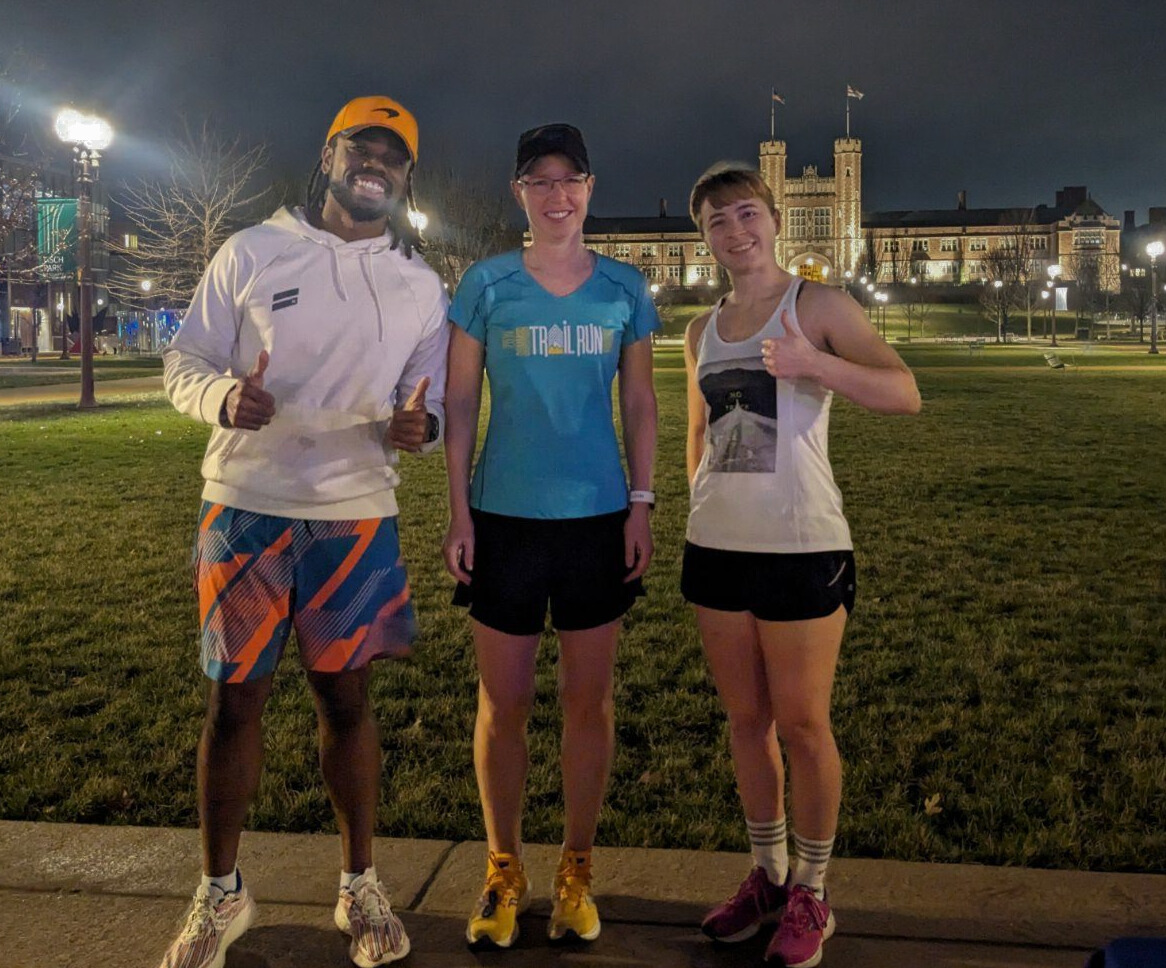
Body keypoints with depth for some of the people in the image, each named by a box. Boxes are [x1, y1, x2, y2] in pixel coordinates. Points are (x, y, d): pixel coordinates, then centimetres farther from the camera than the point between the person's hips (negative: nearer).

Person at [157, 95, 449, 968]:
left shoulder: (420, 287, 8)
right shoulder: (252, 252, 2)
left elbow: (434, 397, 10)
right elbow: (186, 361, 3)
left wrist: (420, 424, -15)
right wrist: (224, 396, -21)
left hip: (357, 515, 1)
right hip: (247, 507, -1)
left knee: (346, 698, 8)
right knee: (234, 700, 5)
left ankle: (361, 886, 25)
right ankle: (220, 896, 22)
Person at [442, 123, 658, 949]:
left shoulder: (624, 288, 3)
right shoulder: (486, 285, 0)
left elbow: (640, 403, 7)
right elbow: (461, 403, 2)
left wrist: (642, 505, 0)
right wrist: (459, 511, -3)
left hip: (600, 518, 1)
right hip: (506, 517, -1)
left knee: (589, 701, 8)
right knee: (502, 704, 5)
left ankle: (577, 870, 25)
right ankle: (505, 872, 23)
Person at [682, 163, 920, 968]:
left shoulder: (818, 305, -3)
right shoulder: (703, 332, 13)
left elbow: (905, 393, -15)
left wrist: (813, 364, -29)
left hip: (802, 547, -5)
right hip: (718, 547, 5)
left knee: (803, 725, 3)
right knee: (746, 720, 13)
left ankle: (812, 895, 21)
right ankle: (768, 876, 30)